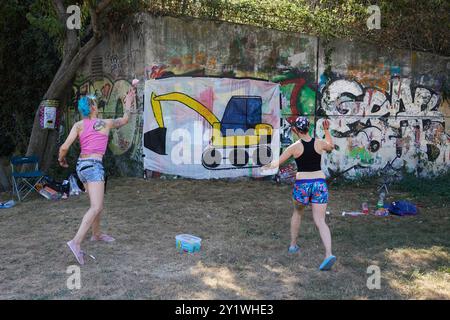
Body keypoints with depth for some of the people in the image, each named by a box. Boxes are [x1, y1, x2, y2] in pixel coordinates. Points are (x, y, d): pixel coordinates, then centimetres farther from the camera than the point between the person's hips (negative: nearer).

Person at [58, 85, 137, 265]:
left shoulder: (78, 125, 5)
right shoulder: (106, 123, -1)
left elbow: (64, 147, -3)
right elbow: (125, 120, 19)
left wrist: (61, 160, 18)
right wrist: (129, 103, 32)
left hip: (81, 166, 7)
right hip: (94, 166, -7)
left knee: (97, 203, 23)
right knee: (96, 208, -15)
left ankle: (96, 234, 38)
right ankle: (76, 242, -29)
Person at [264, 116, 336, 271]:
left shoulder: (294, 147, -6)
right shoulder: (319, 143, 1)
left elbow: (276, 163, 3)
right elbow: (331, 147, 27)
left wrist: (267, 166, 22)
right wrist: (327, 131, 29)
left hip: (302, 184, -1)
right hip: (320, 183, 1)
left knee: (297, 212, 26)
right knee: (320, 221, 0)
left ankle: (293, 245, 34)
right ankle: (329, 254, -16)